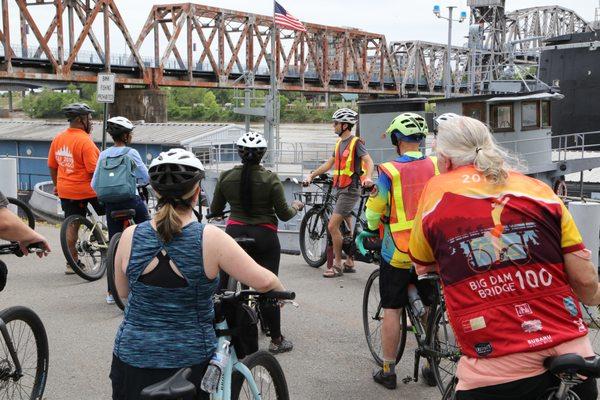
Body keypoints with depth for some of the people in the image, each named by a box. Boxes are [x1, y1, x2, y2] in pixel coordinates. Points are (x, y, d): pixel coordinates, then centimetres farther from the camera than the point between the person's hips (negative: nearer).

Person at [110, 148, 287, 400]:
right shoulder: (210, 239, -16)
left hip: (132, 359, 2)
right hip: (191, 359, -2)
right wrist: (281, 290, 9)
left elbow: (123, 291, 8)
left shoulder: (131, 237, -8)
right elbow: (263, 281, -13)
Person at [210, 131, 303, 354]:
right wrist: (296, 207, 15)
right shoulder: (270, 179, -10)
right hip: (264, 237, -2)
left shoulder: (226, 177, -2)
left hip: (234, 233, 2)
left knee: (224, 285, 12)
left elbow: (215, 209, 8)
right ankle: (276, 340, 11)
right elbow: (284, 214, -6)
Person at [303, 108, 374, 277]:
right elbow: (329, 163, 19)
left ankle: (337, 265, -5)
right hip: (340, 189, 9)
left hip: (350, 190, -9)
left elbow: (368, 161, -22)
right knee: (346, 228, 15)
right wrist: (311, 175, 14)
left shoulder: (356, 143, -12)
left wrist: (367, 178, -40)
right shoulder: (340, 143, 14)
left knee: (332, 226, -13)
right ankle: (349, 263, 23)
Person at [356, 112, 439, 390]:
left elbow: (374, 211, -6)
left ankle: (388, 371, 13)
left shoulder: (389, 171, -12)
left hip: (397, 252, -3)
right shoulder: (436, 166, -1)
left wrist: (369, 231, 14)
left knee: (392, 309, 7)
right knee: (431, 308, 16)